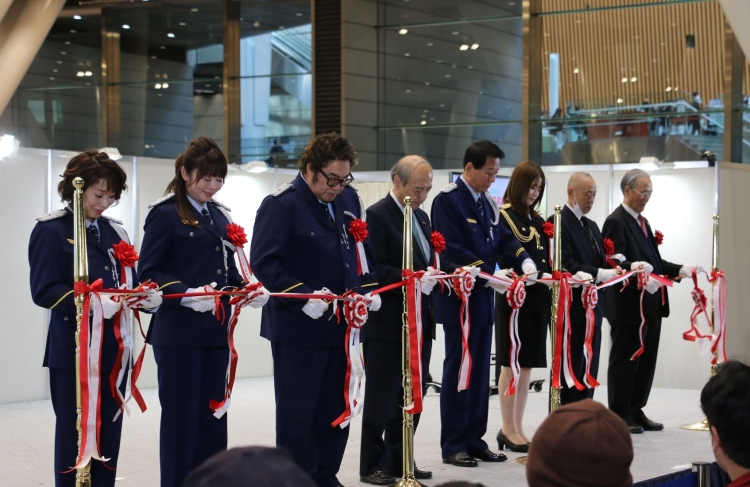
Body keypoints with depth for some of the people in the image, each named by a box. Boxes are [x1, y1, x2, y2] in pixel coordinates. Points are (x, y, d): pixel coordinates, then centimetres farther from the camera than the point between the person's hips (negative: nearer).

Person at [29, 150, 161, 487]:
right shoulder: (51, 230, -6)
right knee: (75, 437, 1)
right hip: (73, 351, -6)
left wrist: (146, 297, -9)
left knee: (108, 437, 9)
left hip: (114, 348, 6)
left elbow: (129, 282, 14)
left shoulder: (114, 231, 14)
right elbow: (44, 291, -15)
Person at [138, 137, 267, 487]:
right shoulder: (165, 214, -7)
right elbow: (149, 273, -12)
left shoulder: (220, 216, 14)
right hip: (178, 332, -7)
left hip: (216, 330, 7)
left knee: (213, 414, 11)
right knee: (181, 415, 0)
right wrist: (187, 296, -26)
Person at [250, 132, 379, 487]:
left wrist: (369, 289, 2)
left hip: (342, 325, 7)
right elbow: (263, 263, -17)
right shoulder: (282, 204, -12)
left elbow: (361, 252, 19)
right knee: (297, 415, 3)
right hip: (299, 328, -6)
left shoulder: (349, 200, 9)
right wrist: (304, 297, -23)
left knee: (336, 412, 12)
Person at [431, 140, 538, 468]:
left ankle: (474, 440, 17)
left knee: (480, 372, 10)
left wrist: (525, 262, -10)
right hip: (459, 298, -8)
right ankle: (453, 446, 5)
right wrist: (489, 274, -25)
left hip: (483, 297, 8)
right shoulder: (448, 201, -12)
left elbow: (503, 239, 9)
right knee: (458, 371, -2)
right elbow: (451, 249, -20)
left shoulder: (487, 203, 13)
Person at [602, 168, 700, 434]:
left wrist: (680, 270, 5)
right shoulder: (616, 222, -11)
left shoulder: (642, 222, 18)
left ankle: (636, 412, 21)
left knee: (646, 360, 12)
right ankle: (620, 415, 7)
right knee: (624, 360, 0)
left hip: (651, 303, 9)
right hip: (628, 305, -9)